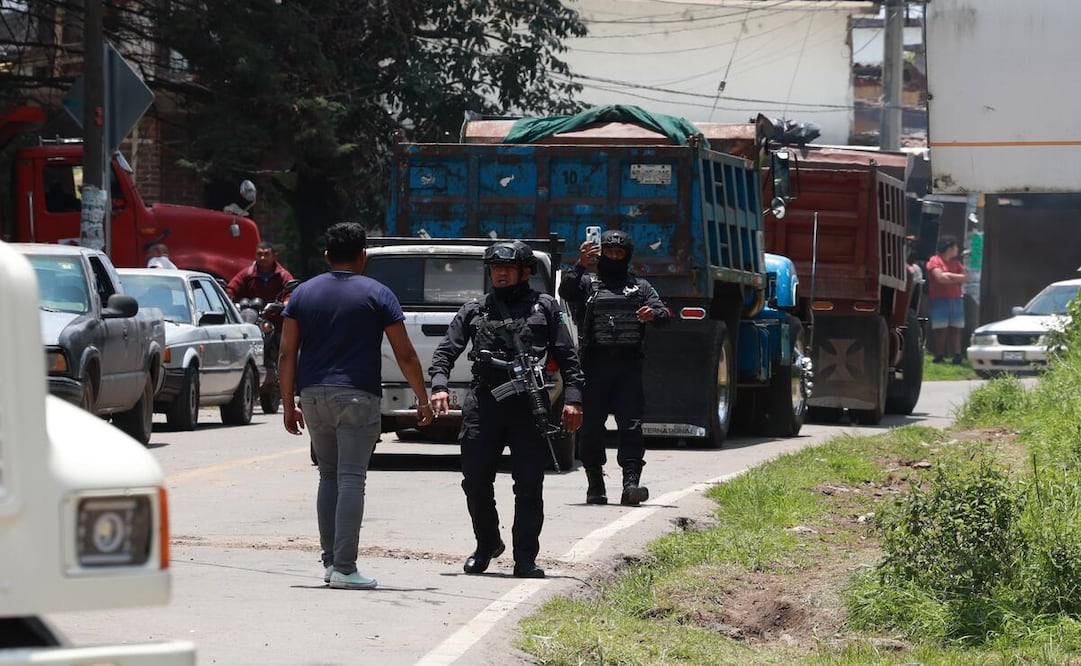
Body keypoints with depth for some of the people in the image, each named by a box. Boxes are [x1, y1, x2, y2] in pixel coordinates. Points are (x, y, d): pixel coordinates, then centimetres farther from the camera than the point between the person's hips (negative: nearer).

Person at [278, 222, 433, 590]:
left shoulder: (303, 293, 9)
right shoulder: (377, 294, -1)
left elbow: (287, 354, 4)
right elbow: (405, 355, -1)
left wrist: (288, 404, 10)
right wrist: (423, 400, 8)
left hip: (313, 395, 4)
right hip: (356, 396, -4)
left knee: (328, 477, 16)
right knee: (351, 479, -6)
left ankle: (330, 561, 17)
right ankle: (344, 568, -12)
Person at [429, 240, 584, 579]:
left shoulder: (545, 307, 11)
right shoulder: (474, 310, 15)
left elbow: (567, 357, 8)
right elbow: (445, 351, 11)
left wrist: (572, 398, -4)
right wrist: (439, 385, -7)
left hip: (529, 406, -2)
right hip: (483, 402, 2)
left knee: (529, 486, -3)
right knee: (475, 481, 3)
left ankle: (525, 558, 2)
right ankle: (487, 545, 24)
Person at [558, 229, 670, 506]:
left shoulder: (640, 287, 18)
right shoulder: (587, 283, 13)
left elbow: (664, 314, 6)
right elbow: (566, 292, -8)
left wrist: (654, 313, -18)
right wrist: (580, 265, -23)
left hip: (628, 366, 1)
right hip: (594, 364, -1)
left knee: (631, 425, -10)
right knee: (592, 425, 0)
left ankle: (631, 482, -17)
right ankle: (595, 486, 8)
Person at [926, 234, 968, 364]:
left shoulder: (956, 262, 19)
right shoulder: (935, 261, -2)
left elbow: (965, 278, 7)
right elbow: (940, 278, -14)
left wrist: (948, 275, -5)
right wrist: (956, 278, -2)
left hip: (956, 299, 6)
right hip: (939, 299, -6)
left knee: (955, 329, 1)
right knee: (941, 329, -7)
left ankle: (957, 355, -3)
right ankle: (939, 357, -6)